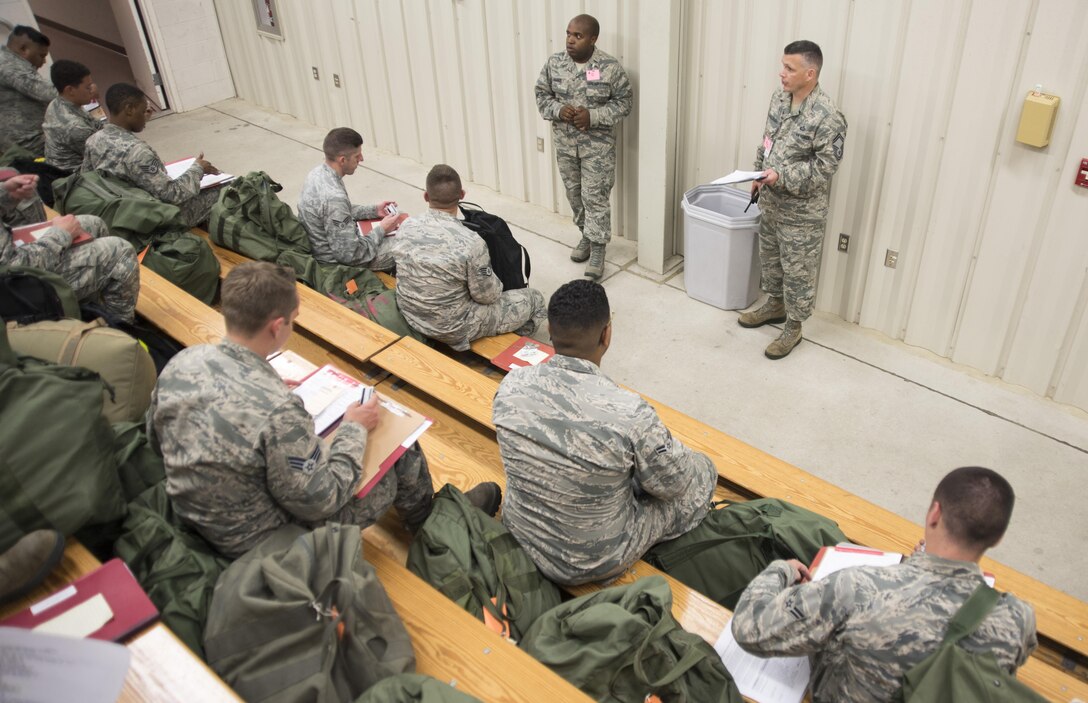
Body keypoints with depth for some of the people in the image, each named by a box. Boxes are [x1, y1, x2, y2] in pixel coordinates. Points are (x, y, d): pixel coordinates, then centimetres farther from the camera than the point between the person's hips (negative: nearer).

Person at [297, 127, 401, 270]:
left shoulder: (318, 173, -4)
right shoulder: (334, 197, -33)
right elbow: (350, 254, -28)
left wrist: (374, 210, 8)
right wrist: (381, 230, -15)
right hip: (338, 262, -9)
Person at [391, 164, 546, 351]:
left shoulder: (406, 227, -10)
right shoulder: (470, 242, -29)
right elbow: (487, 295, -17)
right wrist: (496, 285, 7)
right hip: (452, 329, -6)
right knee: (534, 299, 12)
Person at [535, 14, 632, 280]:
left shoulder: (610, 67, -13)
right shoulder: (553, 63, -3)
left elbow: (624, 102, -8)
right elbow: (542, 96, 5)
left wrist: (593, 116, -21)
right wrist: (559, 110, -16)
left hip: (598, 145, -4)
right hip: (565, 143, 4)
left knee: (595, 196, -3)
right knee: (574, 193, 15)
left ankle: (597, 249, 6)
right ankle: (587, 235, 35)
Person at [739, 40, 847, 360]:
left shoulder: (827, 117, -24)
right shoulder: (779, 97, 0)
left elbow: (824, 167, -23)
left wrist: (782, 176, -29)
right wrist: (760, 174, 11)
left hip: (801, 212, -8)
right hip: (771, 201, 8)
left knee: (797, 270, 6)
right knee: (770, 257, 23)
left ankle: (793, 327, 21)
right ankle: (776, 304, 44)